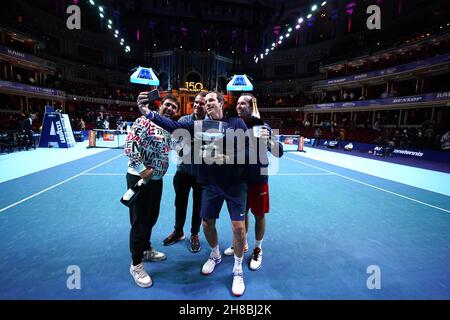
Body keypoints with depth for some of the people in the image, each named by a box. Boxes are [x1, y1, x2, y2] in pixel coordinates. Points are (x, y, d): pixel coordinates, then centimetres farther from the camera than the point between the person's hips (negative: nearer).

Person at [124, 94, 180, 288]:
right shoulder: (145, 121, -13)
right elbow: (129, 146, -21)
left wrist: (158, 172, 10)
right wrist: (142, 170, -21)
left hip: (157, 179, 8)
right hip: (139, 178, -8)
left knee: (152, 218, 20)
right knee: (139, 221, 1)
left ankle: (146, 249, 42)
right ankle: (136, 264, 19)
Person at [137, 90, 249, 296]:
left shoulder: (237, 123, -3)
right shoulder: (200, 124, 1)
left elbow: (247, 148, -4)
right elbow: (175, 126, -12)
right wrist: (149, 114, -26)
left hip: (235, 183, -2)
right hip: (211, 184, 3)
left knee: (238, 226, -1)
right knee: (207, 223, 12)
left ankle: (238, 270, 24)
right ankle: (215, 255, 43)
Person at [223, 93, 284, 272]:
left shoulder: (262, 126, -13)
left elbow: (279, 153, -19)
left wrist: (267, 140, -37)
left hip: (258, 179, -4)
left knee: (259, 215, 9)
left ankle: (258, 249, 30)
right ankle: (242, 244, 38)